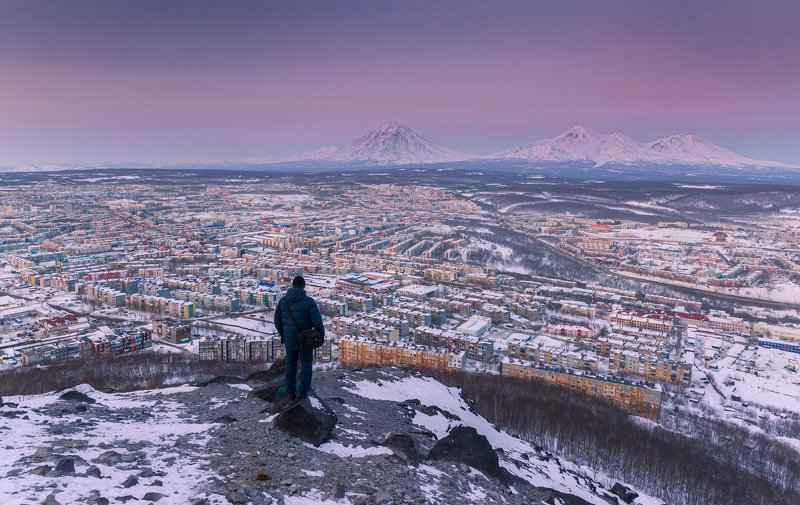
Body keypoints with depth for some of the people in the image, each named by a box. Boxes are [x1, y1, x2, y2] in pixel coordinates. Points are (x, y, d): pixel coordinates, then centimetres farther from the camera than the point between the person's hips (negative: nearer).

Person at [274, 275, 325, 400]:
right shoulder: (309, 301, -18)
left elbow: (278, 321, 2)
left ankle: (291, 392, 26)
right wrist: (321, 335, 0)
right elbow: (317, 322, -19)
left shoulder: (283, 300, -6)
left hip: (290, 339, 3)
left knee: (290, 365, 19)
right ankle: (302, 392, 15)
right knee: (306, 364, 15)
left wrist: (282, 334, 19)